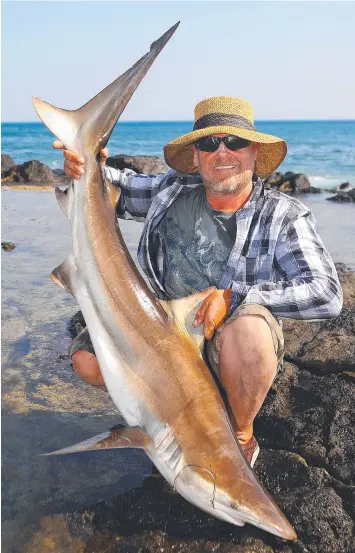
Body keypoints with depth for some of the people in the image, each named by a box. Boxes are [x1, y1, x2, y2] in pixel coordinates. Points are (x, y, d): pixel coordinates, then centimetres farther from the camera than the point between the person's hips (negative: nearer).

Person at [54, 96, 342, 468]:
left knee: (247, 328, -38)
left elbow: (326, 294, -22)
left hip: (238, 345, -3)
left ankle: (242, 438, -7)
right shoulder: (174, 191, -2)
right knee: (88, 356, -13)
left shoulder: (284, 215, -12)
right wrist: (90, 169, -16)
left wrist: (233, 296, -29)